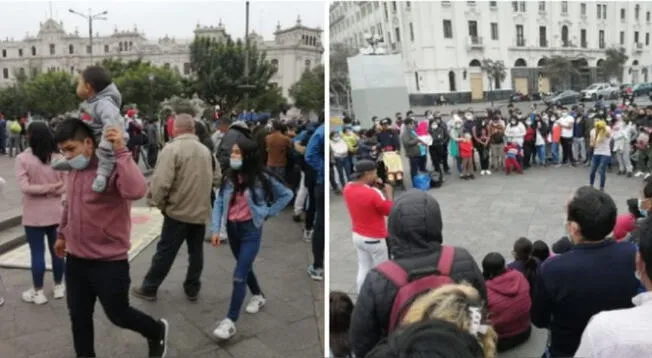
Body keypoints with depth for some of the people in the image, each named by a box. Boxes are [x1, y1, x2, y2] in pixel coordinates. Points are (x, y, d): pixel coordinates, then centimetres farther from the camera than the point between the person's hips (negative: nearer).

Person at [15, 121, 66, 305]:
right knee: (57, 250, 14)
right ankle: (59, 287, 26)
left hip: (34, 214, -3)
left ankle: (37, 292, 17)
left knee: (37, 252, 6)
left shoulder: (23, 158, -12)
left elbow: (25, 187, -16)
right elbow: (64, 186, -4)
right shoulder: (58, 157, -4)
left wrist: (46, 187, -10)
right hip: (56, 212, 3)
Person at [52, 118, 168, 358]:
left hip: (109, 262, -7)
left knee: (118, 314, 8)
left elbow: (136, 191, -42)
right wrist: (62, 234, 31)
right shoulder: (74, 170, 5)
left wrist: (121, 151, -39)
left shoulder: (113, 168, -20)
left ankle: (157, 332, 36)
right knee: (79, 316, 17)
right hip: (75, 259, 7)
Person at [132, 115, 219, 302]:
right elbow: (216, 177, 13)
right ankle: (192, 289, 25)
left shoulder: (172, 148, -15)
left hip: (178, 210, -5)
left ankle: (149, 288, 19)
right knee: (196, 251, 14)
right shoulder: (205, 150, 6)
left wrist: (157, 201, -6)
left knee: (165, 252, 6)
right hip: (201, 210, 6)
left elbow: (161, 181, -22)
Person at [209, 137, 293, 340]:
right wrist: (216, 229, -6)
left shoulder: (261, 178, -13)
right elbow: (219, 202, 0)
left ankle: (230, 321, -2)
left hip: (251, 230, -5)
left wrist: (268, 213, -5)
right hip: (232, 228, 5)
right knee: (245, 268, 22)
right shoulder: (229, 177, -2)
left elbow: (287, 194, -2)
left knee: (239, 275, -8)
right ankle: (258, 296, 47)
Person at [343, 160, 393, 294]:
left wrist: (371, 186, 2)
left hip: (357, 236, 7)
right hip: (374, 240, -7)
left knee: (363, 270, 17)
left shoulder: (348, 188, -6)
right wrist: (388, 193, -1)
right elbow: (389, 211, -14)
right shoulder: (372, 194, -28)